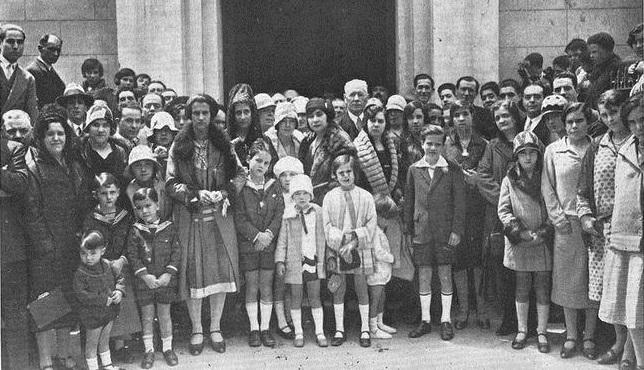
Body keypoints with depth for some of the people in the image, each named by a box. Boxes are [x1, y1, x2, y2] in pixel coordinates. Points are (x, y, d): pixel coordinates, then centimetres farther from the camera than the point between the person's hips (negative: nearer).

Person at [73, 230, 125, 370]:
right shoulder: (80, 274, -22)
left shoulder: (108, 266, -6)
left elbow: (120, 278, 7)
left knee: (105, 340, 24)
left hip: (109, 312, 5)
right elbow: (81, 295, -25)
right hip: (91, 315, -5)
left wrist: (119, 291, -14)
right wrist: (103, 300, -26)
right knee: (92, 343, 12)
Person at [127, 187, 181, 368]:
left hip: (165, 280, 0)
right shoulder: (135, 231, -2)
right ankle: (149, 350, 21)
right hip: (144, 282, 0)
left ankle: (167, 347, 24)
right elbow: (132, 255, -5)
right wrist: (144, 275, -14)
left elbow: (176, 252, -3)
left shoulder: (169, 227, -3)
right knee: (147, 316, 9)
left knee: (164, 314, 10)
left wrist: (169, 273, -13)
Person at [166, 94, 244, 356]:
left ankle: (215, 329, 16)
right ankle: (196, 331, 14)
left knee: (221, 270, 3)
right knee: (193, 272, 1)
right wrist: (195, 194, -16)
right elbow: (171, 183, -2)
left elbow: (240, 174, 3)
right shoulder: (179, 146, 3)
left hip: (220, 216, 1)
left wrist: (225, 192, -13)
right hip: (189, 217, -1)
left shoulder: (223, 144, 7)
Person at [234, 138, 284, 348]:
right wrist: (257, 235, -15)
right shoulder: (241, 187, -3)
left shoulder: (274, 186, 7)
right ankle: (254, 329, 14)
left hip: (269, 243, 2)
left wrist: (269, 233, -12)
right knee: (251, 287, 4)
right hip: (248, 244, -2)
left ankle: (265, 328, 14)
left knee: (267, 288, 5)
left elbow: (280, 213, 2)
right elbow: (239, 218, -7)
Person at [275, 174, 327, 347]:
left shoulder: (317, 212, 3)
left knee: (315, 297, 5)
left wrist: (323, 260, 10)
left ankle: (320, 332, 13)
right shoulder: (288, 215, -2)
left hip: (314, 260, 1)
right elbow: (282, 240, 0)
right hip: (294, 260, -1)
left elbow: (322, 236, 10)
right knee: (296, 298, 6)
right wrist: (279, 261, -6)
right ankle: (298, 333, 16)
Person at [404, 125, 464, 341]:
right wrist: (409, 229, 5)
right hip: (421, 232, 2)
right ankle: (425, 321, 18)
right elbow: (408, 202, 10)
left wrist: (457, 230, -8)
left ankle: (446, 321, 16)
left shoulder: (452, 170, 0)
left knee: (445, 275, 4)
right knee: (423, 276, 7)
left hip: (444, 232, -2)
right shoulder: (414, 170, 6)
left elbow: (460, 202, -2)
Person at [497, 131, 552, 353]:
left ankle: (542, 333, 14)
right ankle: (522, 331, 20)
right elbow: (503, 210, 0)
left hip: (543, 243, 0)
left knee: (543, 289, 4)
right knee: (522, 288, 8)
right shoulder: (509, 180, 4)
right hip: (519, 243, 0)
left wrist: (543, 232, -10)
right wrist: (521, 232, -10)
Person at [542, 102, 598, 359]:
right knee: (567, 280, 4)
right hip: (565, 224, 1)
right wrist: (558, 217, -4)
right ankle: (570, 336, 15)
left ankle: (589, 337, 14)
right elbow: (547, 188, 6)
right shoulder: (553, 151, 6)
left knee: (593, 279, 3)